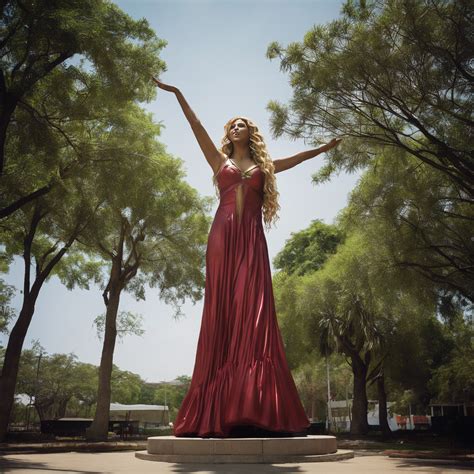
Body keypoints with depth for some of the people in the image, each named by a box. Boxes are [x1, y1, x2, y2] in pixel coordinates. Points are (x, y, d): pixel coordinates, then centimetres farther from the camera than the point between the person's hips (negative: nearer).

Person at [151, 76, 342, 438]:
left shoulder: (263, 167, 24)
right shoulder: (220, 161, 22)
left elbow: (296, 158, 36)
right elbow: (198, 128, 18)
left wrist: (323, 149, 45)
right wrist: (178, 94, 15)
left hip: (252, 239, 1)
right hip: (223, 236, 0)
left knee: (253, 312, -9)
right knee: (223, 311, -7)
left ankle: (253, 407, -12)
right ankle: (218, 409, -7)